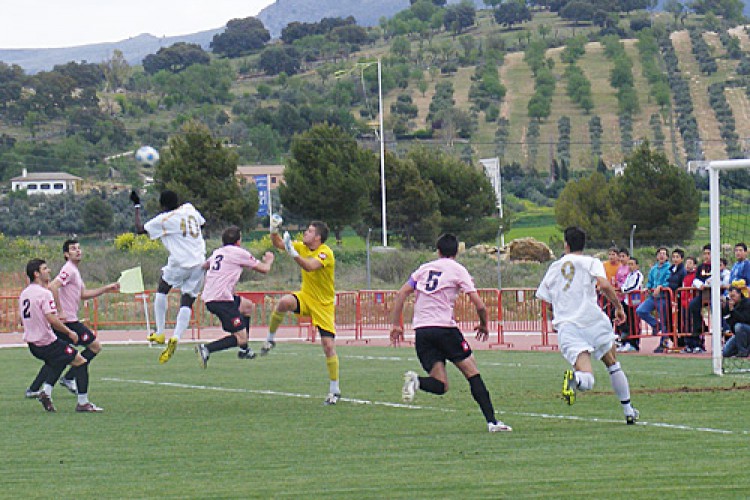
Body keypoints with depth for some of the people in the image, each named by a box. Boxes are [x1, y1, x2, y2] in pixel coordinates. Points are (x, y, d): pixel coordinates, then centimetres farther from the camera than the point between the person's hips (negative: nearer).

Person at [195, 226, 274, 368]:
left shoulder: (217, 252, 17)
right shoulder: (239, 253, -3)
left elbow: (205, 265, 39)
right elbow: (264, 269, 4)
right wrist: (269, 260, 26)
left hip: (209, 297, 8)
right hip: (221, 299, -8)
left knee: (247, 305, 31)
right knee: (241, 338, -8)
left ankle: (244, 350, 31)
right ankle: (206, 349, -25)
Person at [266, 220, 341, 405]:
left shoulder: (325, 253, -20)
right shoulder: (303, 247, 1)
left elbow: (310, 266, -38)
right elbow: (278, 244, 11)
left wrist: (293, 253, -49)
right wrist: (274, 232, -9)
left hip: (324, 305, -5)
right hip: (305, 297, 5)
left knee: (329, 346, -9)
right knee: (284, 302, -31)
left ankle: (334, 390, 5)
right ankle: (270, 339, -10)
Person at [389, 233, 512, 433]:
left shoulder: (424, 268, 17)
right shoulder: (458, 270, 5)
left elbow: (401, 295, 12)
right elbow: (479, 305, 0)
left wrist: (395, 325, 13)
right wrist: (484, 325, 17)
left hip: (421, 330, 4)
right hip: (444, 327, -4)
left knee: (440, 385, 3)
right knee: (472, 373, 5)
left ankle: (416, 381, -27)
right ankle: (492, 421, -3)